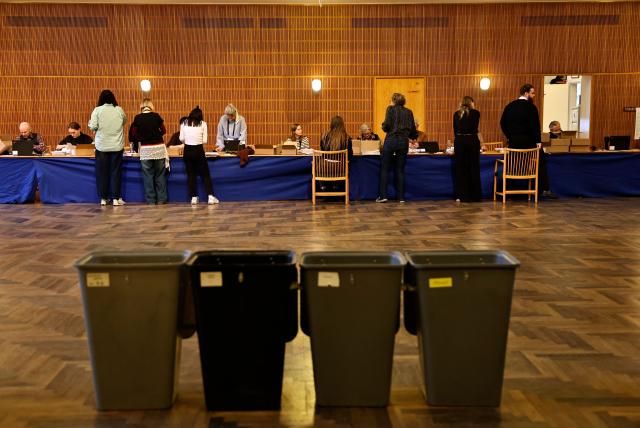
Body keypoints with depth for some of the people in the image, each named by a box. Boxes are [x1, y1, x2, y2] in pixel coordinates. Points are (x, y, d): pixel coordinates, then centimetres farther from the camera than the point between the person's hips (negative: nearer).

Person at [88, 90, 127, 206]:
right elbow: (124, 121, 16)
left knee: (102, 172, 8)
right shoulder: (119, 110, 0)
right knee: (116, 172, 5)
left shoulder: (97, 110, -5)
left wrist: (90, 123, 12)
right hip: (117, 146, 1)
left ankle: (103, 198, 12)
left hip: (102, 146, 0)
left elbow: (93, 127, -9)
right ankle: (116, 198, 4)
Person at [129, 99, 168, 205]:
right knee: (160, 175, 8)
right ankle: (161, 199, 9)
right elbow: (163, 131, 9)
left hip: (145, 149, 0)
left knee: (148, 176, 6)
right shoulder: (156, 116, -1)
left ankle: (150, 200, 8)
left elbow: (134, 135, 1)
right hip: (159, 148, 0)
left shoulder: (137, 118, -2)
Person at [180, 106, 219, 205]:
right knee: (205, 174, 6)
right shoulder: (203, 124, 0)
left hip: (187, 150, 2)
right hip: (199, 150, -2)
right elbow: (204, 140, -1)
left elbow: (181, 138, 1)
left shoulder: (184, 123, 4)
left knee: (191, 174, 10)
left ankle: (194, 198, 9)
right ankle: (210, 197, 1)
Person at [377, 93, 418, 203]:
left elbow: (387, 125, -10)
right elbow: (413, 131, 10)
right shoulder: (409, 112, 12)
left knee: (385, 168, 4)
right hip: (404, 142, 4)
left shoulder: (391, 109, 0)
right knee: (400, 170, 9)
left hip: (391, 140, -4)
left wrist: (383, 126, 12)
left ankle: (383, 195, 0)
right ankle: (401, 197, 8)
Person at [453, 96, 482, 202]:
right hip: (472, 141, -2)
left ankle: (461, 196, 6)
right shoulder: (475, 113, 1)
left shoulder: (456, 114, 8)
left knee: (460, 168, 6)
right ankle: (474, 196, 10)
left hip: (459, 141, 2)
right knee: (473, 168, 5)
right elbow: (475, 128, 10)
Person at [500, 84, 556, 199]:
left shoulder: (510, 106, 8)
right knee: (541, 162, 6)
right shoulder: (531, 107, -9)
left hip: (513, 141, 5)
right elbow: (535, 125, -13)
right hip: (528, 141, -5)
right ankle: (544, 190, 4)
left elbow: (502, 123, 11)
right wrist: (538, 141, -9)